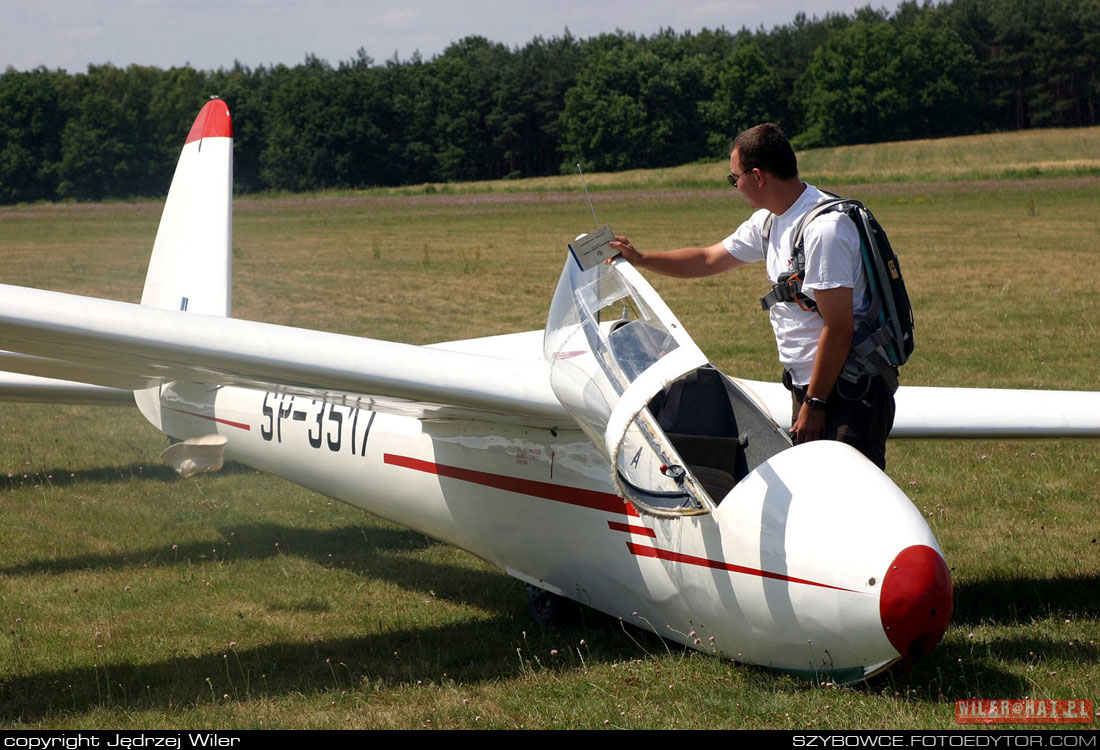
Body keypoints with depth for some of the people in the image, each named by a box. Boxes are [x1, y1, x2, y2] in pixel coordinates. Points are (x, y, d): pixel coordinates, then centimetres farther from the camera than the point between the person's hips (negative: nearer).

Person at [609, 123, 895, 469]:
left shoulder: (824, 228, -20)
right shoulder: (769, 222, 10)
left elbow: (838, 329, -21)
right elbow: (709, 259, 27)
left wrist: (815, 403, -17)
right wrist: (639, 258, 31)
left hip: (850, 392, -9)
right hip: (807, 386, 9)